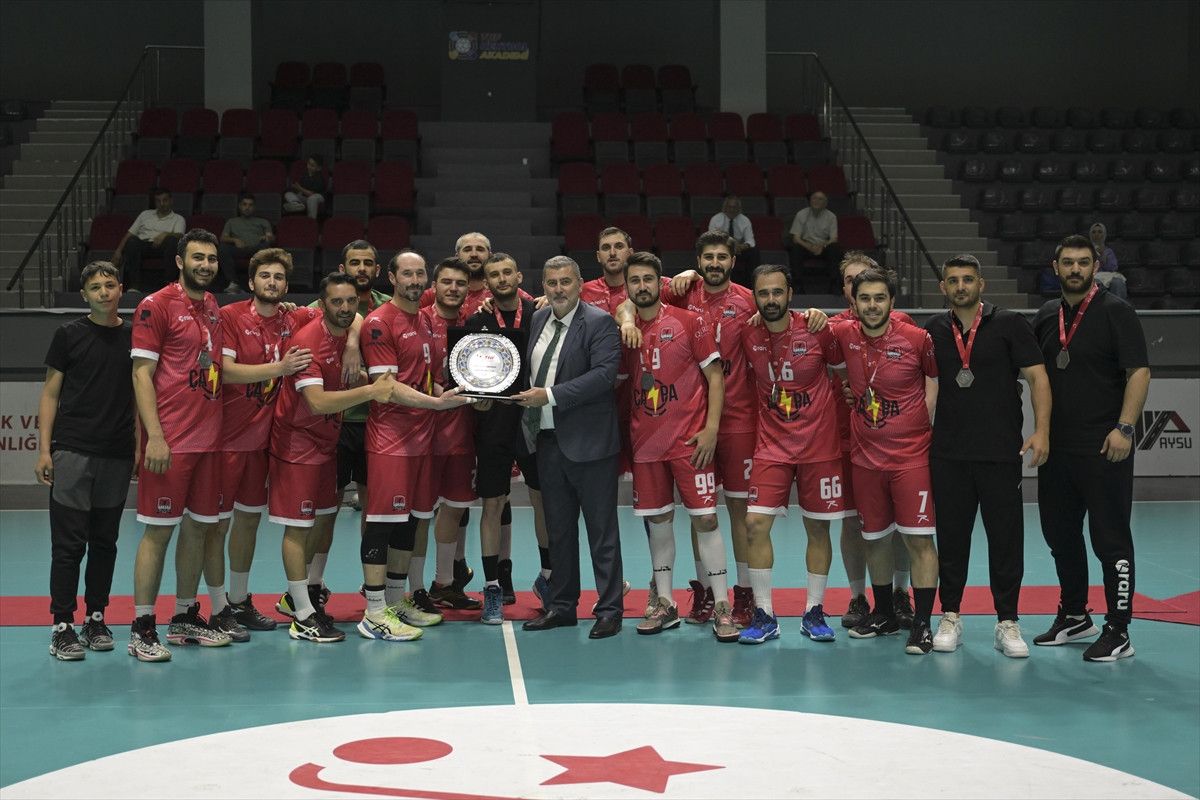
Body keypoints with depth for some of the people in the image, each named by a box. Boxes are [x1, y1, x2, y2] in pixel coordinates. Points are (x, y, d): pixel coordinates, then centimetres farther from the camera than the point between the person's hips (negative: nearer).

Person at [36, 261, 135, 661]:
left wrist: (140, 446, 5)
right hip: (72, 452, -3)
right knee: (69, 543, -3)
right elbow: (50, 394, 3)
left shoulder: (135, 336, 8)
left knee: (105, 542, 10)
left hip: (117, 455, 3)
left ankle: (96, 619, 20)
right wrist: (44, 450, -5)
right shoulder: (69, 335, 2)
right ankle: (62, 626, 3)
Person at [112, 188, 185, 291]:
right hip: (143, 245, 2)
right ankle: (134, 285, -40)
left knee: (172, 240, -36)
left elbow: (179, 236, -1)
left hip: (161, 248, -2)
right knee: (132, 240, -34)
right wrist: (118, 251, 6)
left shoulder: (178, 219, 20)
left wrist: (165, 234, -23)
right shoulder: (145, 214, 29)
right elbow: (130, 233, 21)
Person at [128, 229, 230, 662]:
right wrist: (154, 436, -17)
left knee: (198, 526, 12)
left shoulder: (214, 308, 14)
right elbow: (141, 372, -11)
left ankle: (185, 617, 23)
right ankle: (142, 628, 3)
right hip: (170, 442, -7)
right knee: (159, 529, -4)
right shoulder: (156, 306, -7)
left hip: (209, 438, 7)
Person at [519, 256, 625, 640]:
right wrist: (527, 398, 0)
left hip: (588, 442, -7)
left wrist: (550, 395, -23)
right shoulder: (538, 320, 12)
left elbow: (604, 373, -21)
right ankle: (561, 605, 26)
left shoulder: (599, 323, -9)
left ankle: (609, 610, 10)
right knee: (558, 529, 15)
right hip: (547, 441, 7)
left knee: (602, 530, 2)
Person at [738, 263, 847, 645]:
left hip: (819, 445, -1)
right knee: (755, 523, -9)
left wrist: (832, 415, 4)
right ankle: (764, 616, 3)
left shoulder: (817, 332, -9)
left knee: (818, 528, 6)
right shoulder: (748, 337, -2)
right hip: (771, 445, 2)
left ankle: (814, 613, 20)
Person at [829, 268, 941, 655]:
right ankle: (884, 615, 29)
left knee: (919, 539, -6)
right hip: (865, 456, 4)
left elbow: (937, 379, 6)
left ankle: (922, 624, 2)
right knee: (874, 537, 13)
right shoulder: (844, 335, -1)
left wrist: (920, 423, 1)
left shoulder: (917, 339, -9)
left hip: (911, 455, -4)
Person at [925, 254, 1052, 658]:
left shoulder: (1009, 324, 0)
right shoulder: (934, 330, 9)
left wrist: (1041, 429, -14)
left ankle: (1007, 622, 10)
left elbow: (1036, 376, -3)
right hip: (948, 453, 2)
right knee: (951, 535, 7)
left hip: (1001, 451, -2)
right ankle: (951, 616, 18)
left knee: (1006, 537, 1)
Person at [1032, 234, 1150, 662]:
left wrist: (1124, 427, -20)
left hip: (1104, 449, -6)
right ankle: (1073, 616, 31)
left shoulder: (1115, 311, -6)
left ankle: (1118, 632, 5)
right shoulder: (1046, 316, 11)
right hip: (1056, 447, 7)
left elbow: (1139, 372, -12)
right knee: (1060, 534, 15)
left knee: (1111, 539, -2)